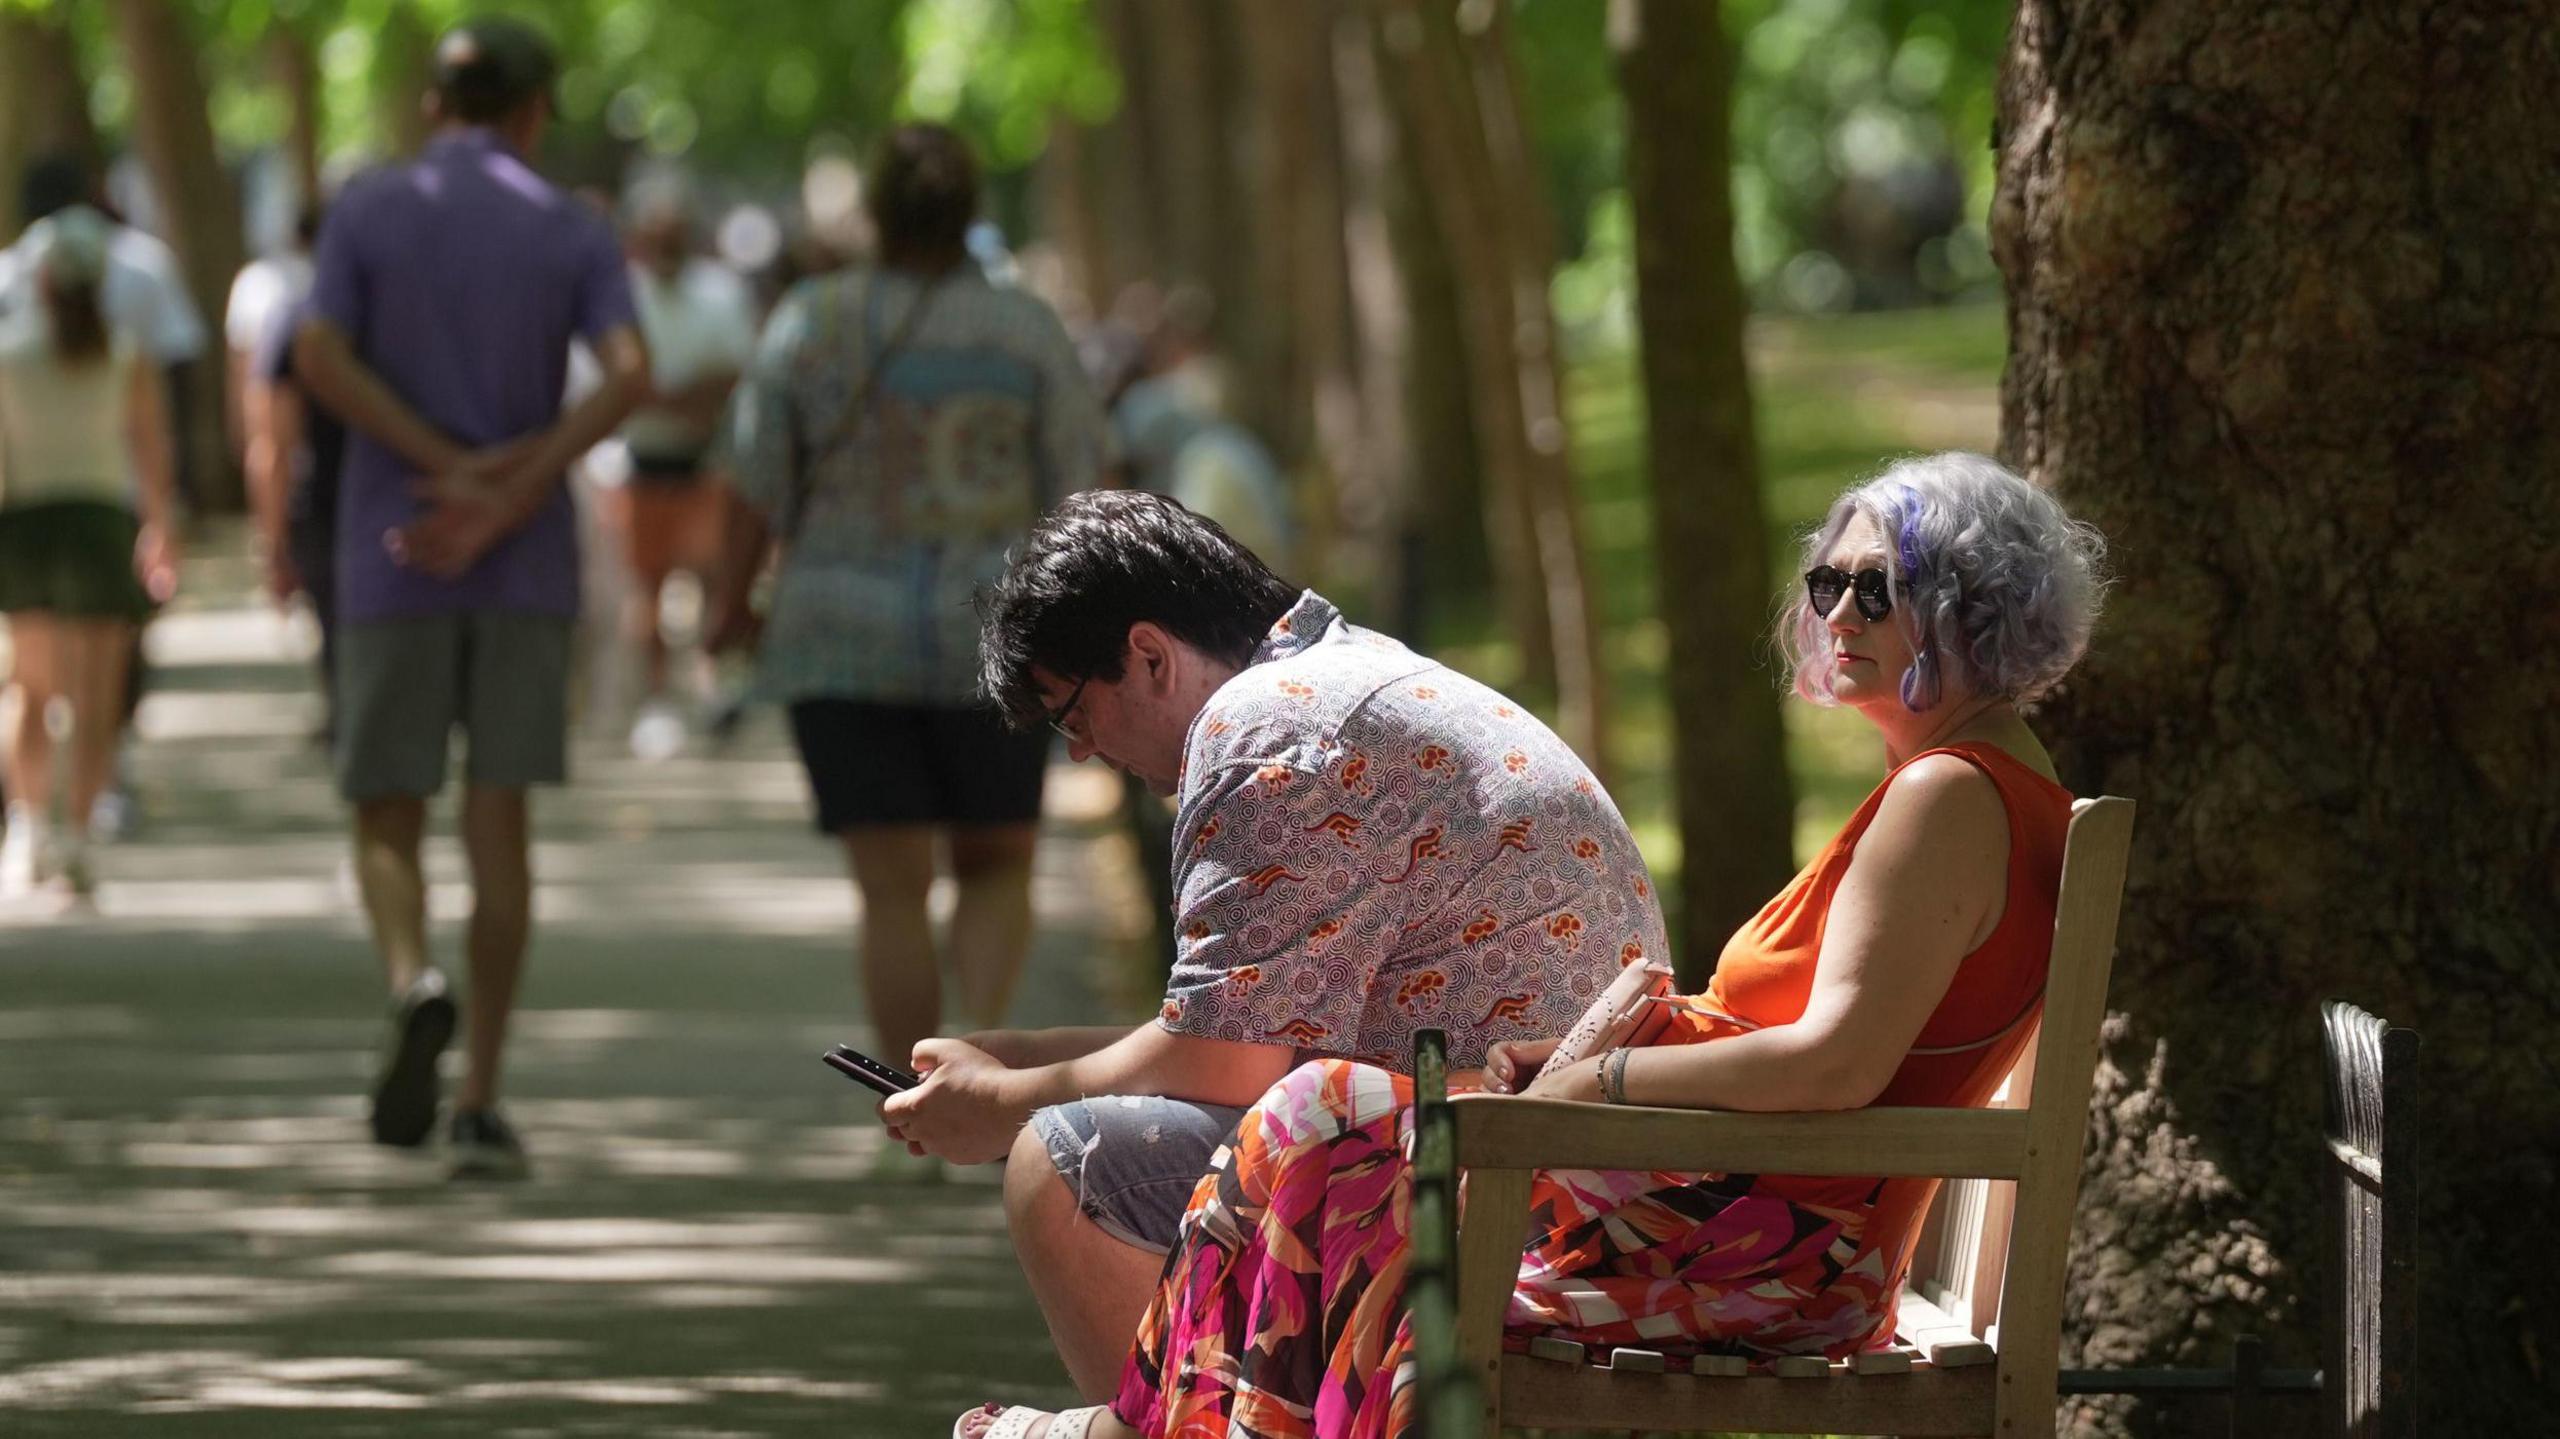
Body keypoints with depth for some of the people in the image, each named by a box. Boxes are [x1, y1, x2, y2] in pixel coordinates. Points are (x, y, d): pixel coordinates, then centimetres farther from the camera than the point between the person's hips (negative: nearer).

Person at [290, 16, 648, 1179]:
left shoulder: (364, 214, 3)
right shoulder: (576, 234, 3)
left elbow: (319, 358, -13)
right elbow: (629, 374, -15)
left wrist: (453, 470, -14)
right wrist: (506, 502, -16)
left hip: (390, 566, 0)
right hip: (525, 571, 0)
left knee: (387, 829, 6)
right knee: (497, 829, 5)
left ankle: (414, 989, -26)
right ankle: (479, 1106, 0)